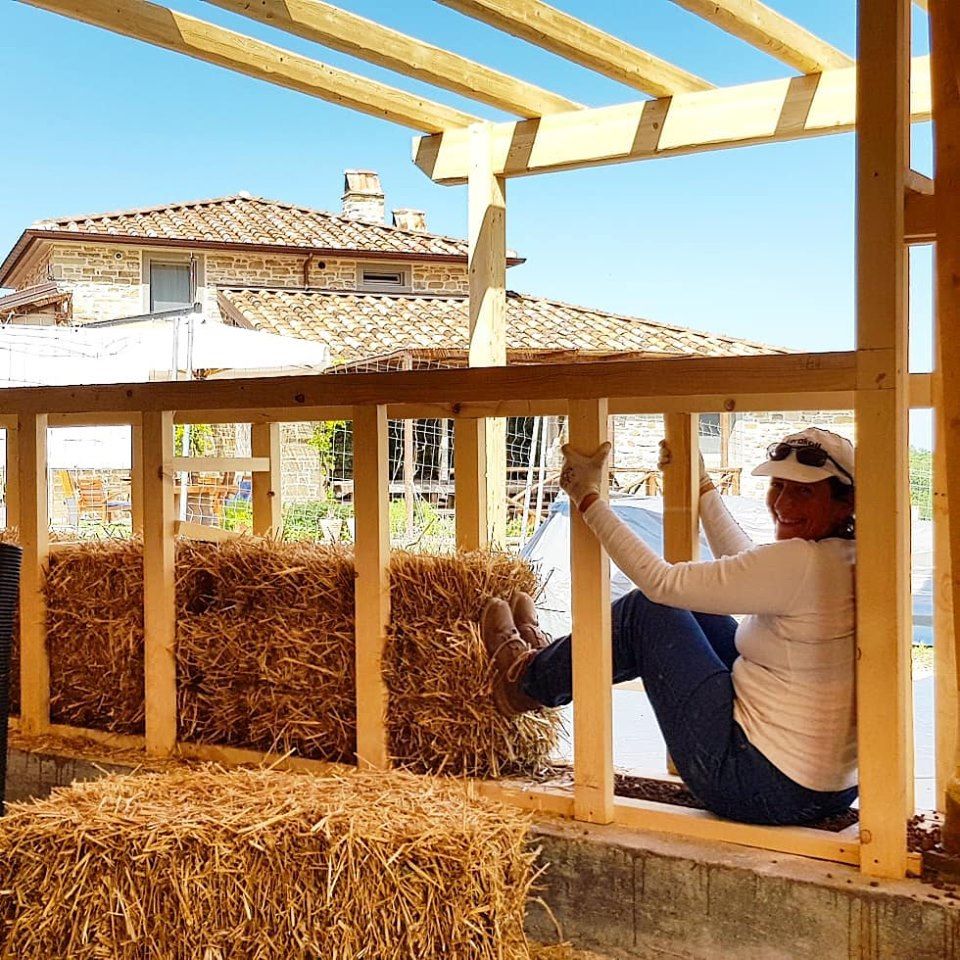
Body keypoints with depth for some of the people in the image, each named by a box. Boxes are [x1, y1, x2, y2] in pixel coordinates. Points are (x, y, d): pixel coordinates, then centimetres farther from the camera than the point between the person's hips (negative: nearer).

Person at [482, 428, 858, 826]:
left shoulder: (800, 562, -21)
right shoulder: (847, 560, 5)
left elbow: (661, 583, -15)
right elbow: (744, 564, 23)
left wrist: (588, 498, -5)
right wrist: (703, 487, 33)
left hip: (759, 789, -9)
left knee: (647, 609, 3)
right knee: (693, 612, 19)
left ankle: (527, 679, 26)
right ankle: (550, 662, 37)